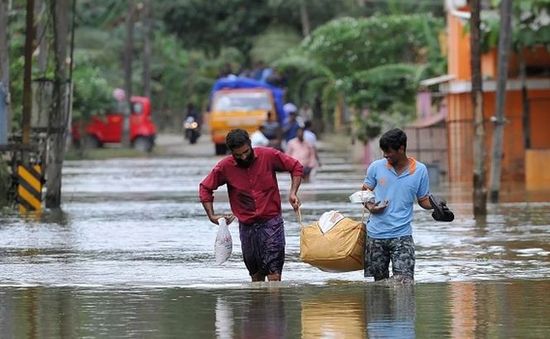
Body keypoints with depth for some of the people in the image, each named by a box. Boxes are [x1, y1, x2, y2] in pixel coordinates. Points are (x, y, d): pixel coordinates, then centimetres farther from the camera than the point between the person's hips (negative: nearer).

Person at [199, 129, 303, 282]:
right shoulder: (225, 167, -4)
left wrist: (293, 193, -8)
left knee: (274, 273, -14)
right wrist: (212, 216, -1)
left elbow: (296, 167, 4)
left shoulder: (268, 156, -7)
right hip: (247, 226, 2)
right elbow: (205, 188, 8)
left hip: (272, 221, -2)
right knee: (256, 275, 10)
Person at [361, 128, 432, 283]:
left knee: (405, 282, -14)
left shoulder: (419, 170, -1)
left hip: (402, 235, -2)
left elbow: (423, 200, 6)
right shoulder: (376, 167, 1)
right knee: (376, 282, 8)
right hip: (375, 234, 2)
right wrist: (369, 206, -10)